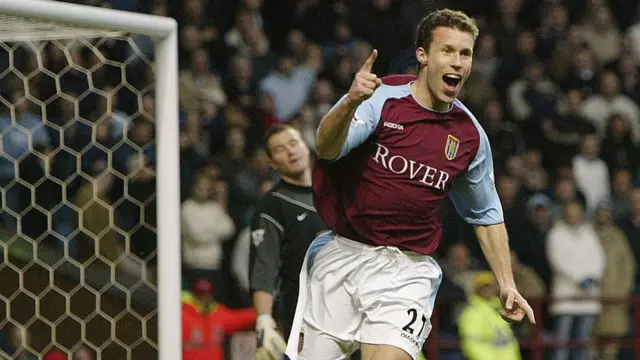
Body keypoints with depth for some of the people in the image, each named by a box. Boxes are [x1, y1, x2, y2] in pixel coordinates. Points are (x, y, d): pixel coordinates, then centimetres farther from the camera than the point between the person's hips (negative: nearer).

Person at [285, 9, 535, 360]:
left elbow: (486, 216, 16)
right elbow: (326, 149, -27)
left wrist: (507, 285, 8)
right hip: (340, 255, -1)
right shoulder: (380, 97, -9)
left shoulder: (470, 136, 2)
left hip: (405, 271, 1)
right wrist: (350, 103, -46)